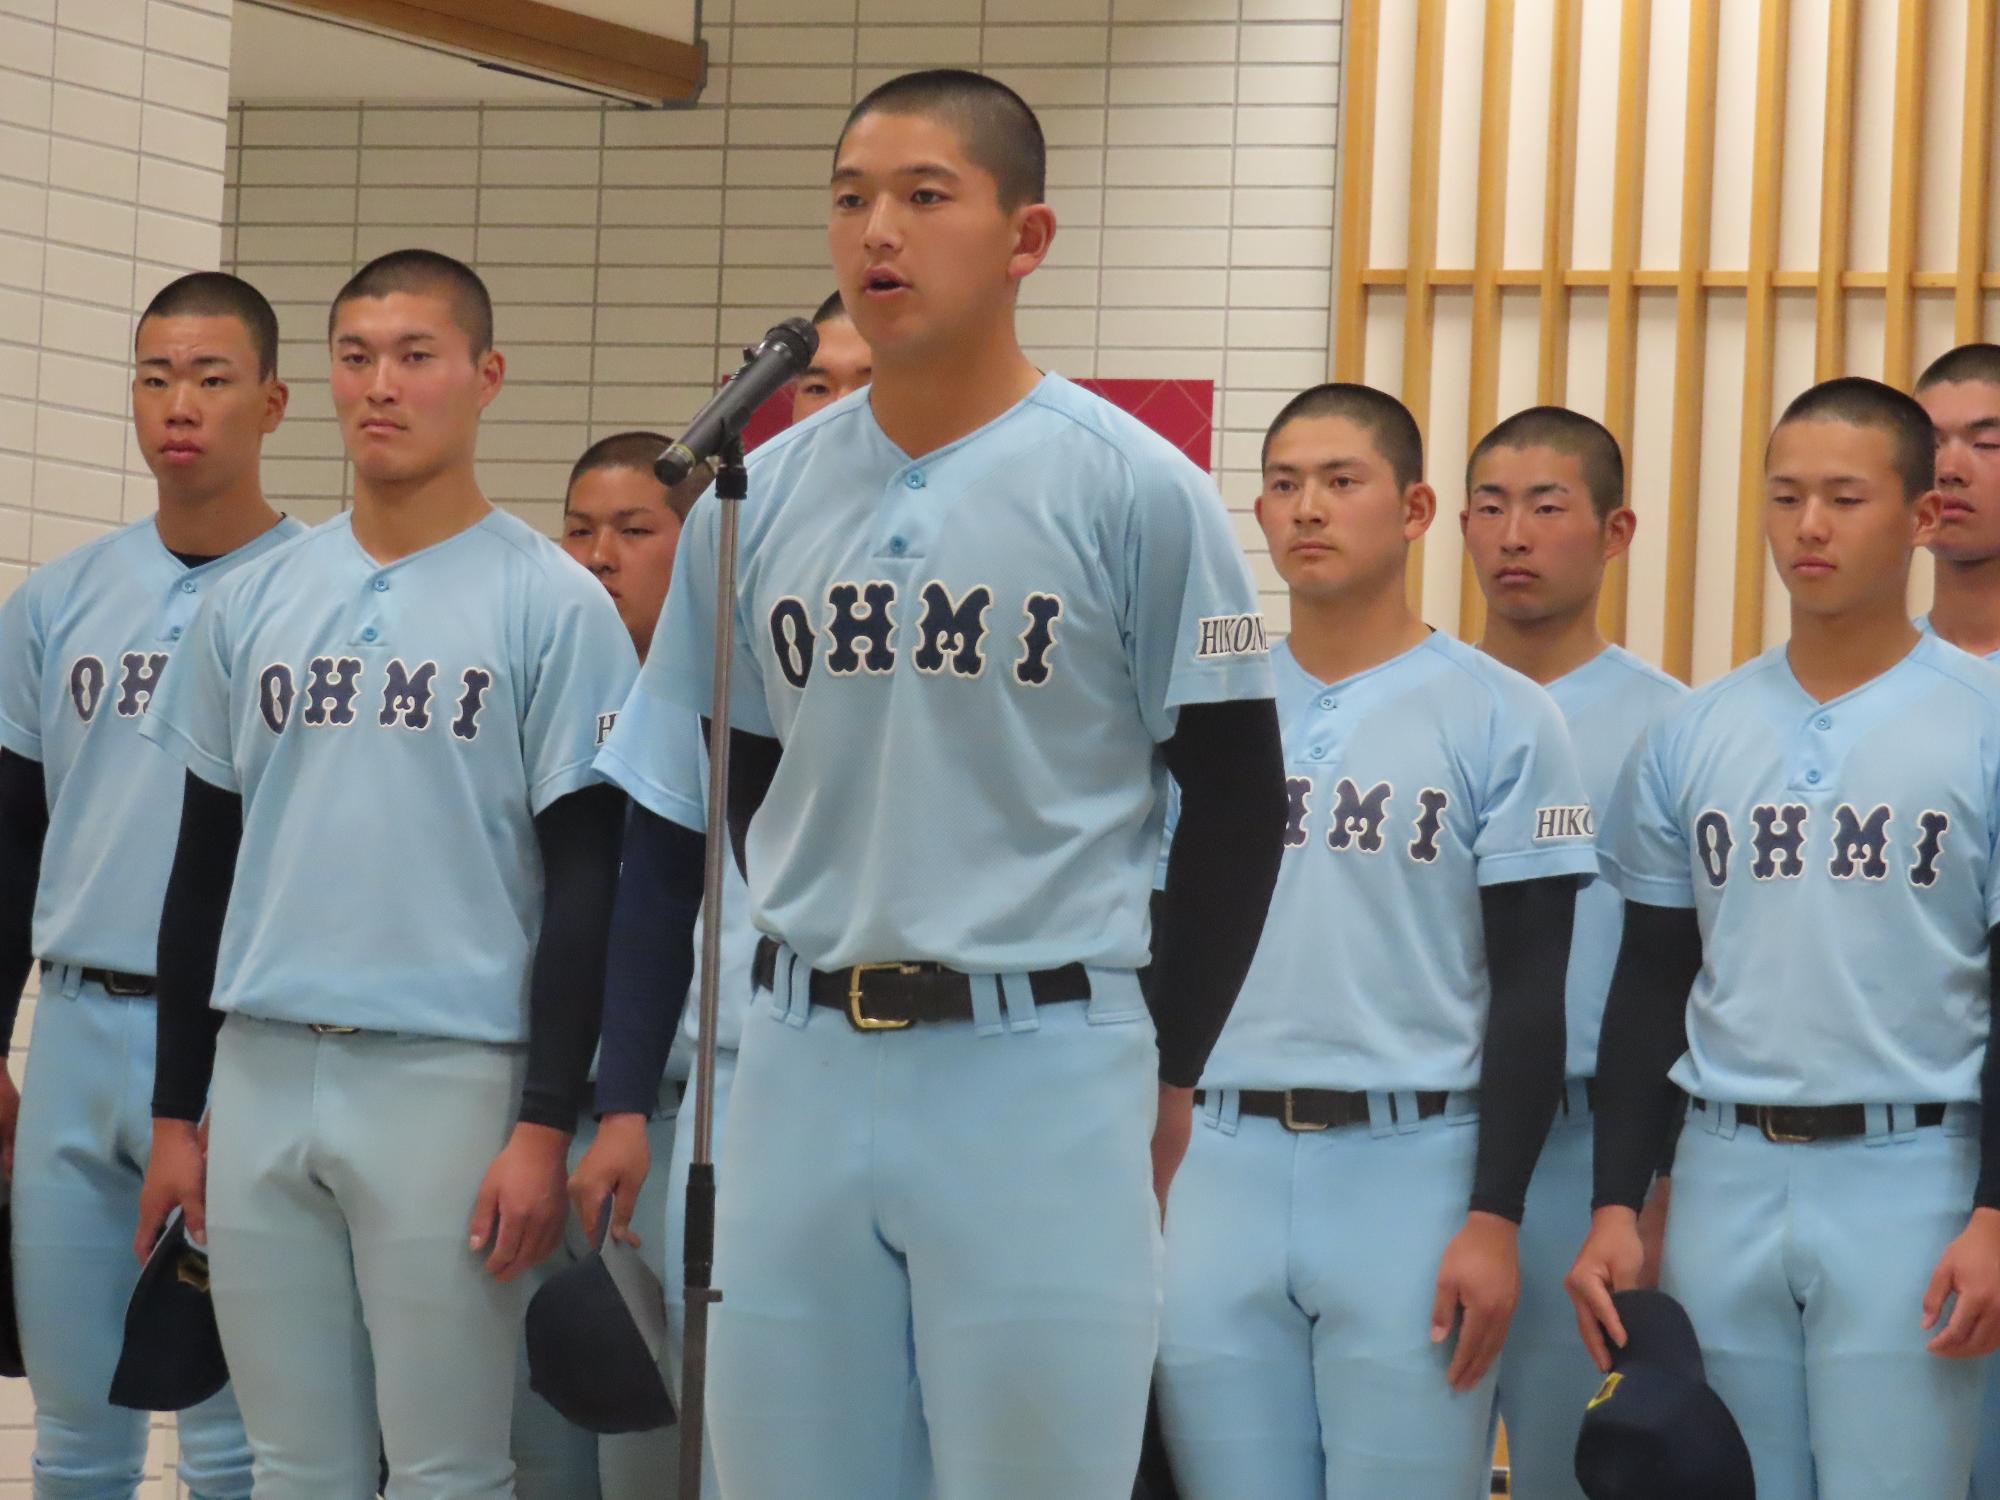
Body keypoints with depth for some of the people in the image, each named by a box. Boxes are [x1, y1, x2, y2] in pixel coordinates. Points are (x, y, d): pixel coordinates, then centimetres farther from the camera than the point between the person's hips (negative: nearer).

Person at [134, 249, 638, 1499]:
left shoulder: (553, 605, -3)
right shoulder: (254, 601, 12)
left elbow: (586, 880, -5)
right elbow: (205, 865, 16)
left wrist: (546, 1124, -12)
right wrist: (175, 1111, 13)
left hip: (450, 1081, -5)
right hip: (263, 1074, 5)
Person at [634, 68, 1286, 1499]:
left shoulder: (1132, 489, -5)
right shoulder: (763, 495, 8)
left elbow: (1236, 801, 0)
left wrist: (1166, 1071, 2)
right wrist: (825, 994, 12)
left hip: (1043, 1071, -4)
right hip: (801, 1065, 5)